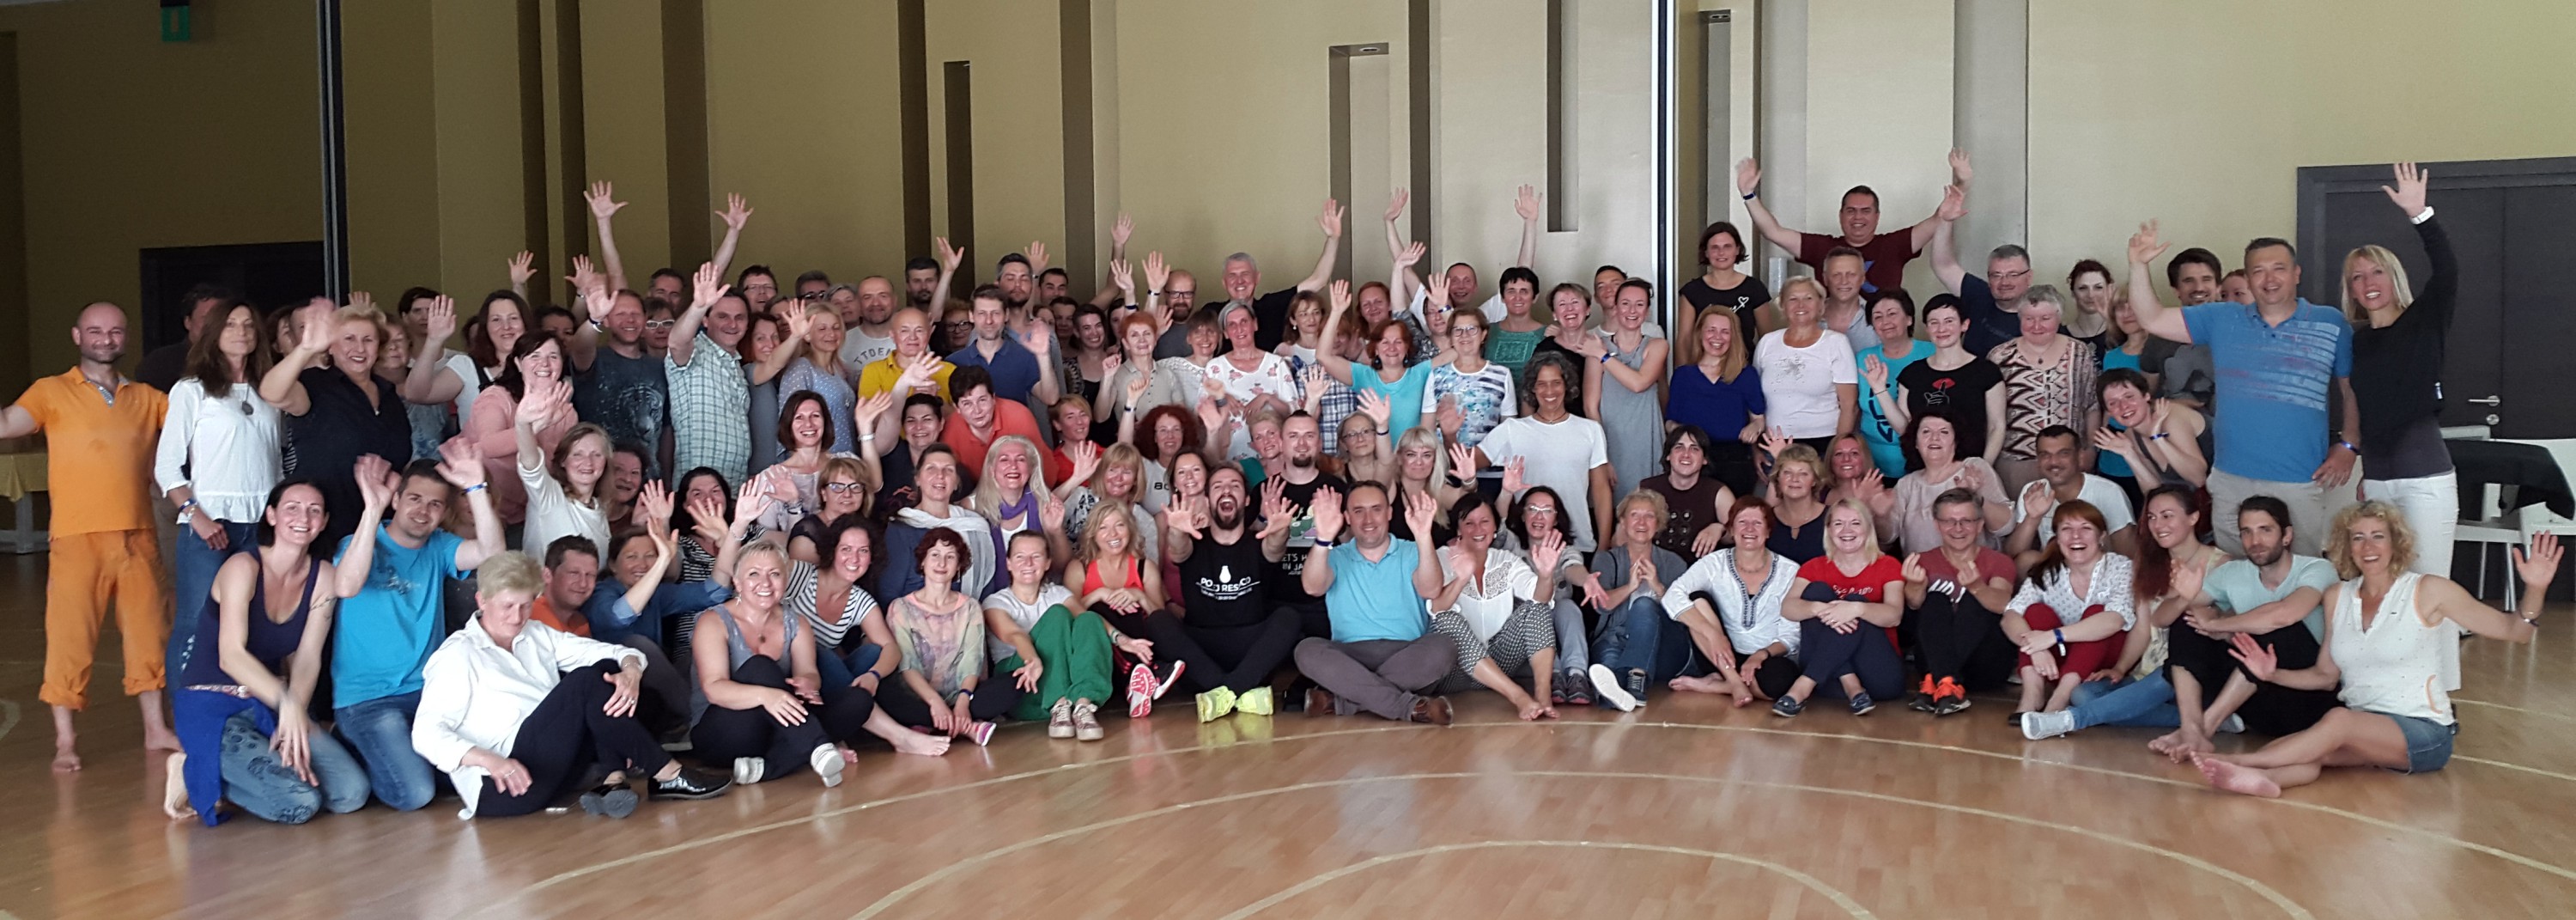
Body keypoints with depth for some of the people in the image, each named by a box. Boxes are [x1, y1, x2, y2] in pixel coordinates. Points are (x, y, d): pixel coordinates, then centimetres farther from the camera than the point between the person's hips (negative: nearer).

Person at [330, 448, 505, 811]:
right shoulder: (358, 543, -4)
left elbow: (490, 551, -13)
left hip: (427, 690, 5)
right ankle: (358, 753, 9)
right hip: (365, 698, -5)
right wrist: (372, 509, -33)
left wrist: (475, 488, -25)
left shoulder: (438, 548, 8)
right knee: (414, 794, -22)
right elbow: (346, 587, -27)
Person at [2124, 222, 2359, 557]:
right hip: (2231, 482, 2)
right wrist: (2138, 266, -9)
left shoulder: (2332, 325, 5)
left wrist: (2348, 446, 0)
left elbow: (2354, 391, 10)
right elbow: (2152, 319, 3)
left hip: (2303, 483, -2)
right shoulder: (2221, 320, 8)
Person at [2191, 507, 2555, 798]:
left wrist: (2535, 590, -21)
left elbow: (2513, 631, -2)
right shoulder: (2338, 597, 10)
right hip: (2360, 729, 4)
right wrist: (2273, 674, -1)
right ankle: (2263, 777, -62)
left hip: (2423, 734, -4)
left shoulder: (2429, 591, -3)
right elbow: (2325, 674, 16)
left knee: (2340, 721, -35)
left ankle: (2239, 761, -39)